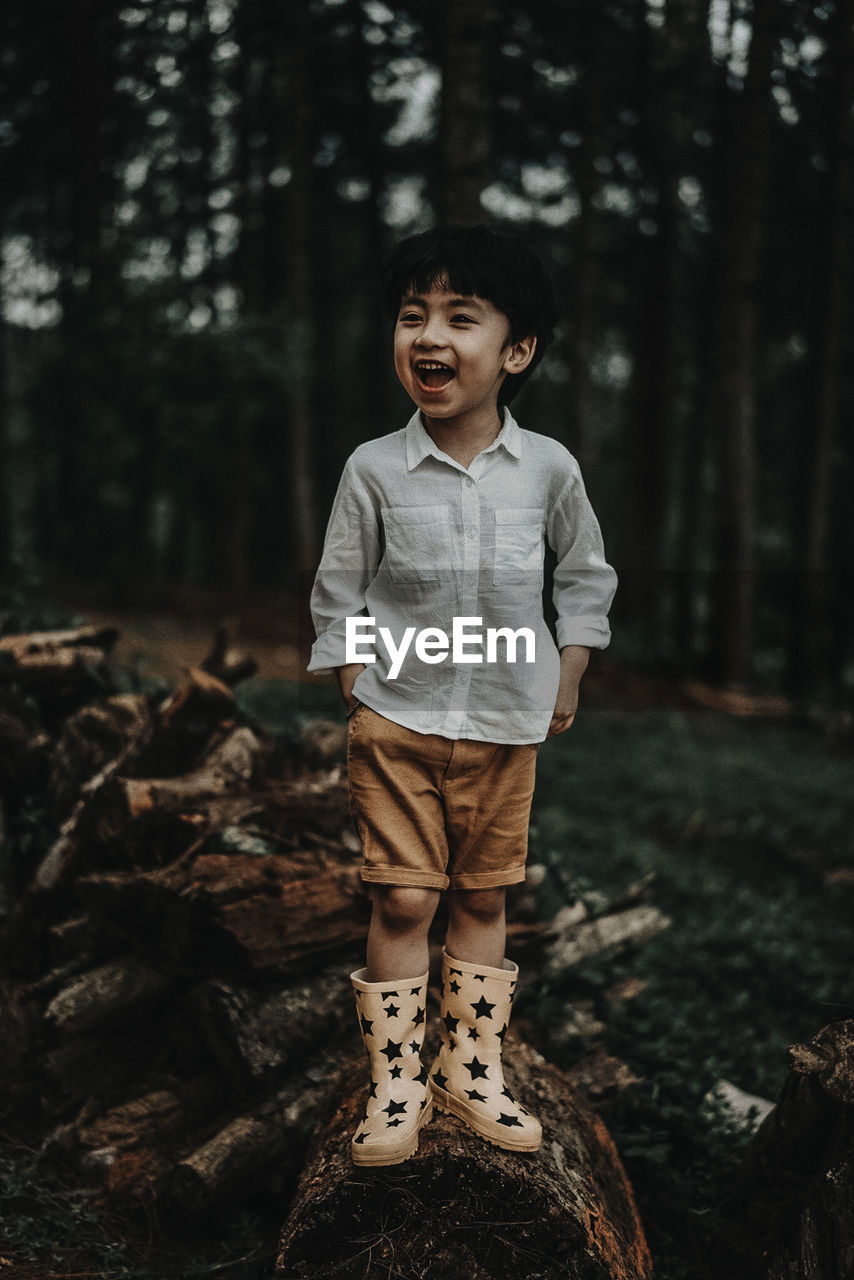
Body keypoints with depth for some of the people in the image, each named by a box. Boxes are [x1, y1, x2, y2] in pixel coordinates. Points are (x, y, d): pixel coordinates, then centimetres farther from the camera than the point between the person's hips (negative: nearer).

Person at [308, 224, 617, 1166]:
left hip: (506, 725, 2)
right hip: (397, 719, -1)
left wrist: (565, 681, 6)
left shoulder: (548, 468, -4)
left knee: (482, 899, 12)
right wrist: (358, 701, -1)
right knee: (402, 901, -1)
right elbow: (338, 594, 2)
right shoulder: (373, 470, -7)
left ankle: (471, 1069, 27)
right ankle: (395, 1083, 14)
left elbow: (585, 578, 10)